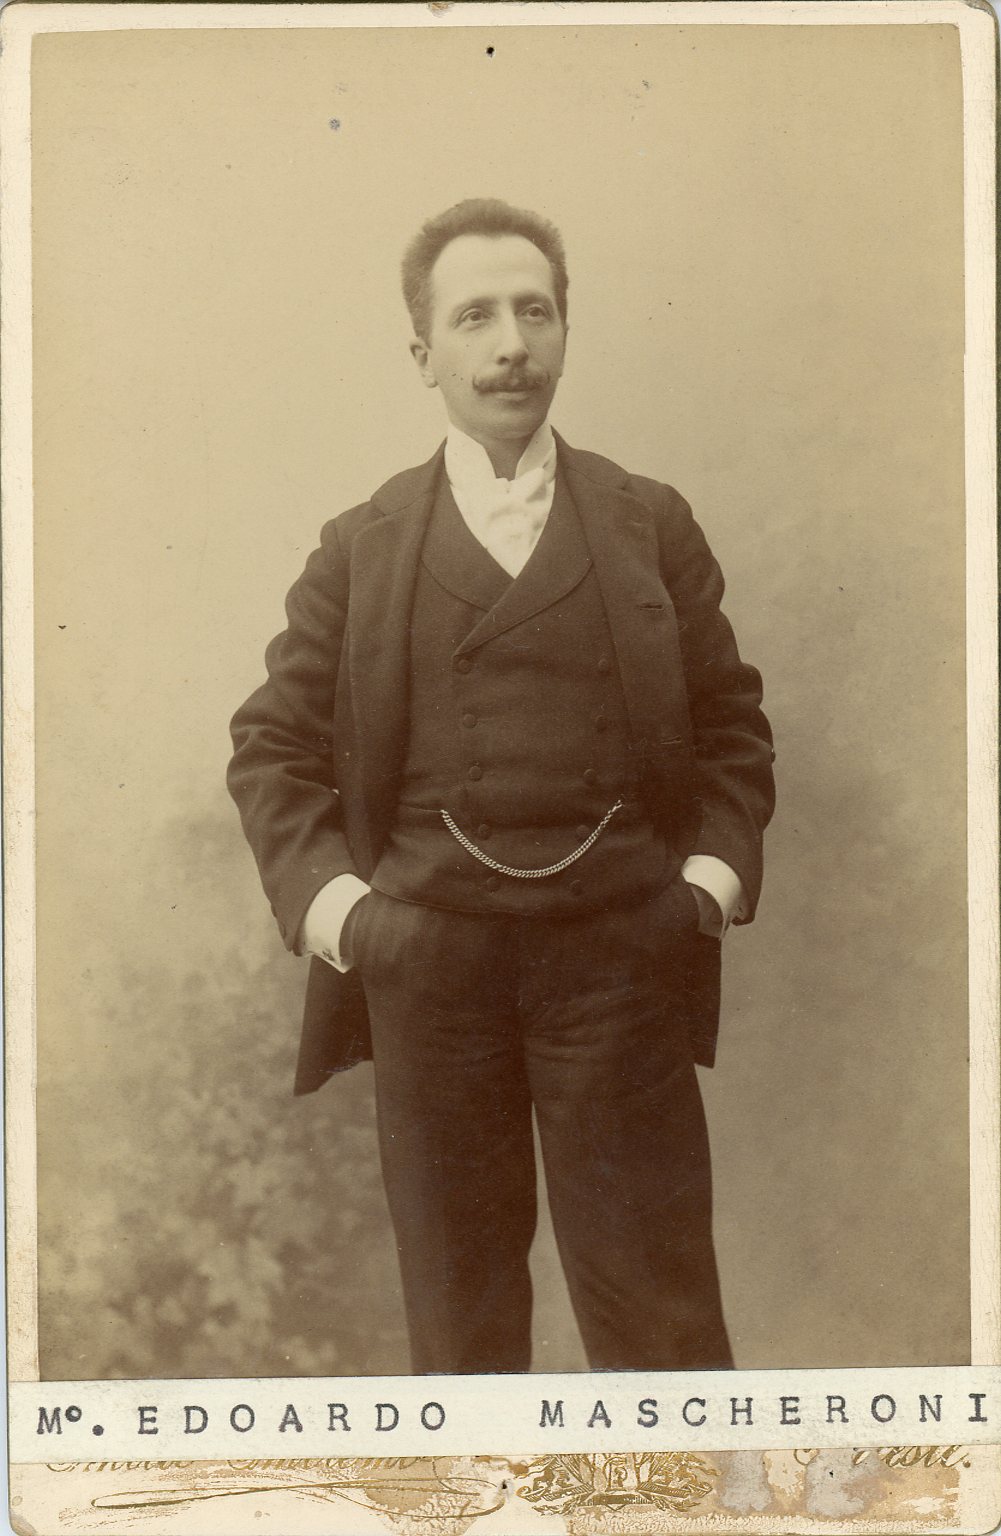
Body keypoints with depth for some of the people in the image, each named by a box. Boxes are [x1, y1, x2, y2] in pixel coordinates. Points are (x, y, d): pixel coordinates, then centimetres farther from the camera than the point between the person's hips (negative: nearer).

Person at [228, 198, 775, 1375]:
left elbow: (731, 720, 12)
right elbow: (273, 742, 9)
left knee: (660, 1311, 3)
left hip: (620, 953, 0)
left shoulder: (652, 524, 10)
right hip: (425, 958, 1)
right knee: (457, 1303, 11)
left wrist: (717, 869, -3)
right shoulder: (361, 548, 9)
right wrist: (323, 894, -6)